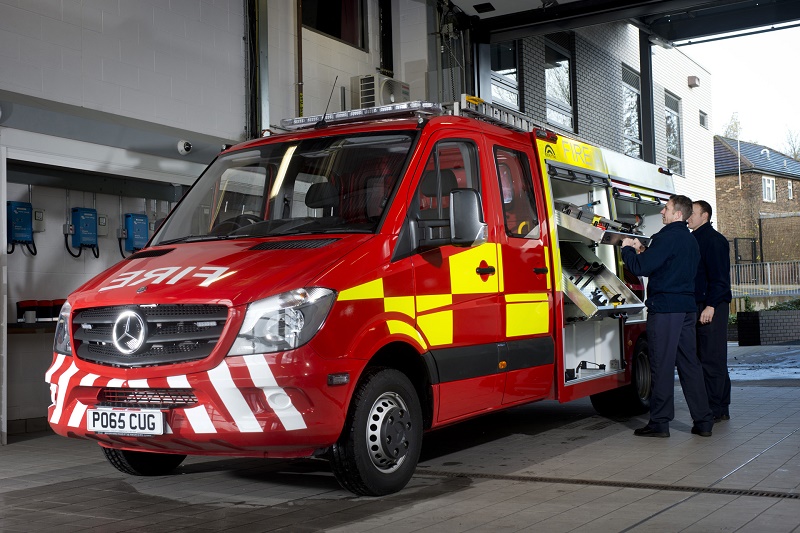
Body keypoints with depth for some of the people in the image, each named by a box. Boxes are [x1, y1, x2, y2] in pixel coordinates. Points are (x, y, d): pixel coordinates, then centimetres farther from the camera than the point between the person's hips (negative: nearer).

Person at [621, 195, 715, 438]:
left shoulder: (668, 237, -12)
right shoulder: (690, 240, 18)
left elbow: (641, 267, -16)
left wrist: (628, 249, 1)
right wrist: (642, 251, 19)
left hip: (665, 308, -9)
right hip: (687, 308, 9)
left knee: (662, 365, -4)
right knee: (689, 364, 10)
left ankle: (660, 422, 1)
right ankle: (703, 421, 11)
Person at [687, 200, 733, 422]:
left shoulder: (714, 240, -8)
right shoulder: (695, 239, 20)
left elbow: (719, 276, -15)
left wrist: (711, 305, -21)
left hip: (712, 308, -9)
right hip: (698, 307, 9)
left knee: (712, 359, -7)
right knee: (709, 359, 11)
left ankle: (714, 410, -4)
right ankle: (721, 408, 17)